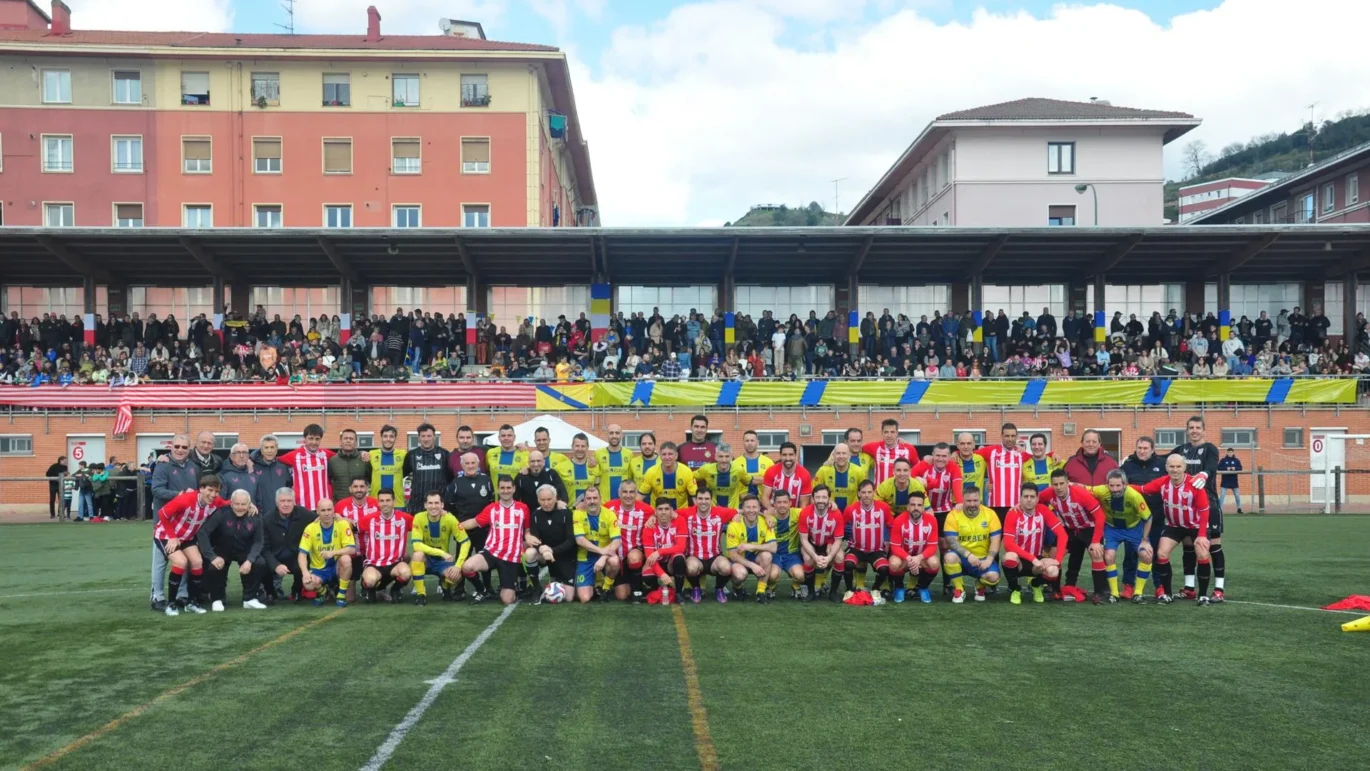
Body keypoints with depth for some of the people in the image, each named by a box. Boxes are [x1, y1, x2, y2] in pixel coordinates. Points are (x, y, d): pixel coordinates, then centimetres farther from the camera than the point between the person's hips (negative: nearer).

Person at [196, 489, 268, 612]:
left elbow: (257, 542, -10)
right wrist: (212, 556, -35)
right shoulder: (221, 513, -26)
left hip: (244, 551, 2)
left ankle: (250, 599, -4)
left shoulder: (255, 518, -16)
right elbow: (202, 533, -29)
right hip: (222, 550, -2)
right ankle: (217, 599, -2)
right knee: (214, 566, -30)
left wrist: (249, 560, -27)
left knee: (260, 563, -23)